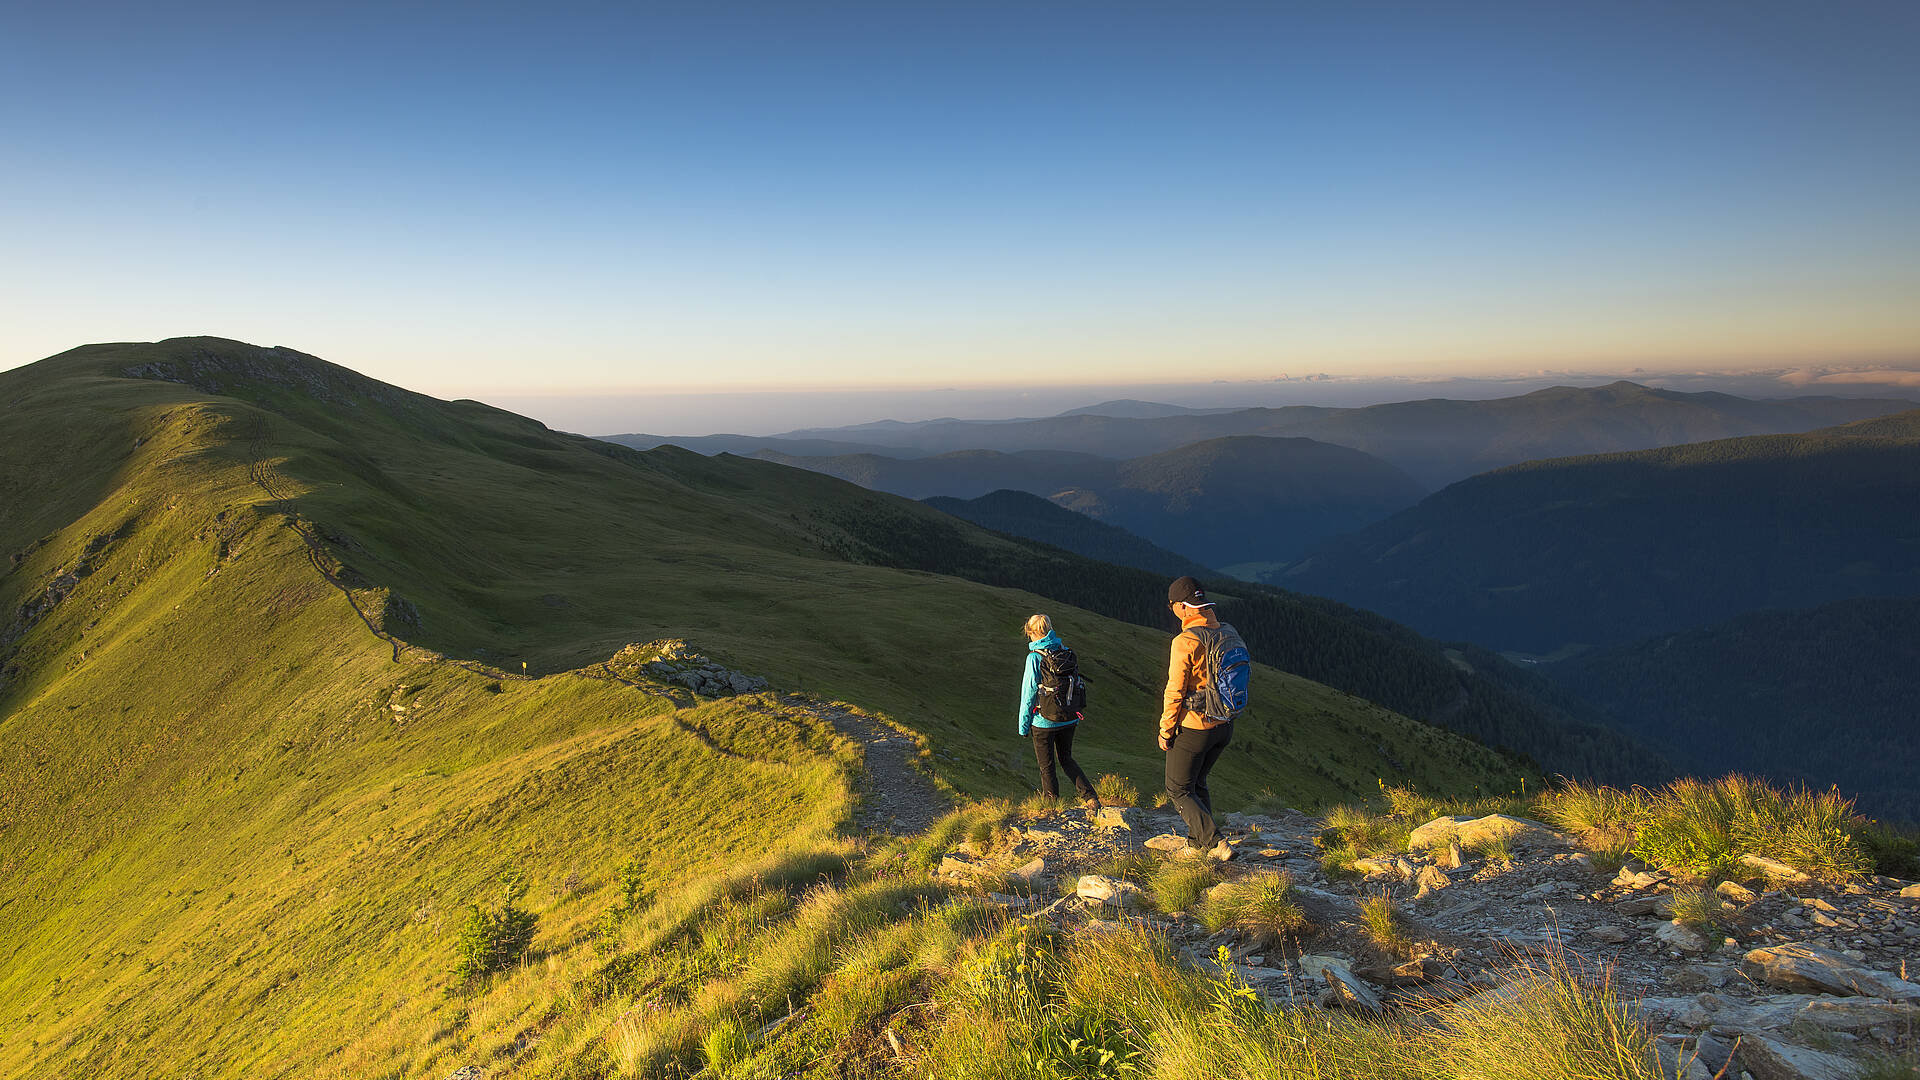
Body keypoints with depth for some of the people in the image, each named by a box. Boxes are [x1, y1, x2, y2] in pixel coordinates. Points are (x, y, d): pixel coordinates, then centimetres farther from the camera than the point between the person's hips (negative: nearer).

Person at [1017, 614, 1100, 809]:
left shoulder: (1035, 657, -14)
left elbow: (1028, 692, -12)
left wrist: (1023, 725, -4)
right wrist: (1075, 714, 19)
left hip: (1044, 721, -5)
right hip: (1068, 718, 5)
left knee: (1046, 767, 10)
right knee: (1066, 759, 22)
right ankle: (1091, 798, 12)